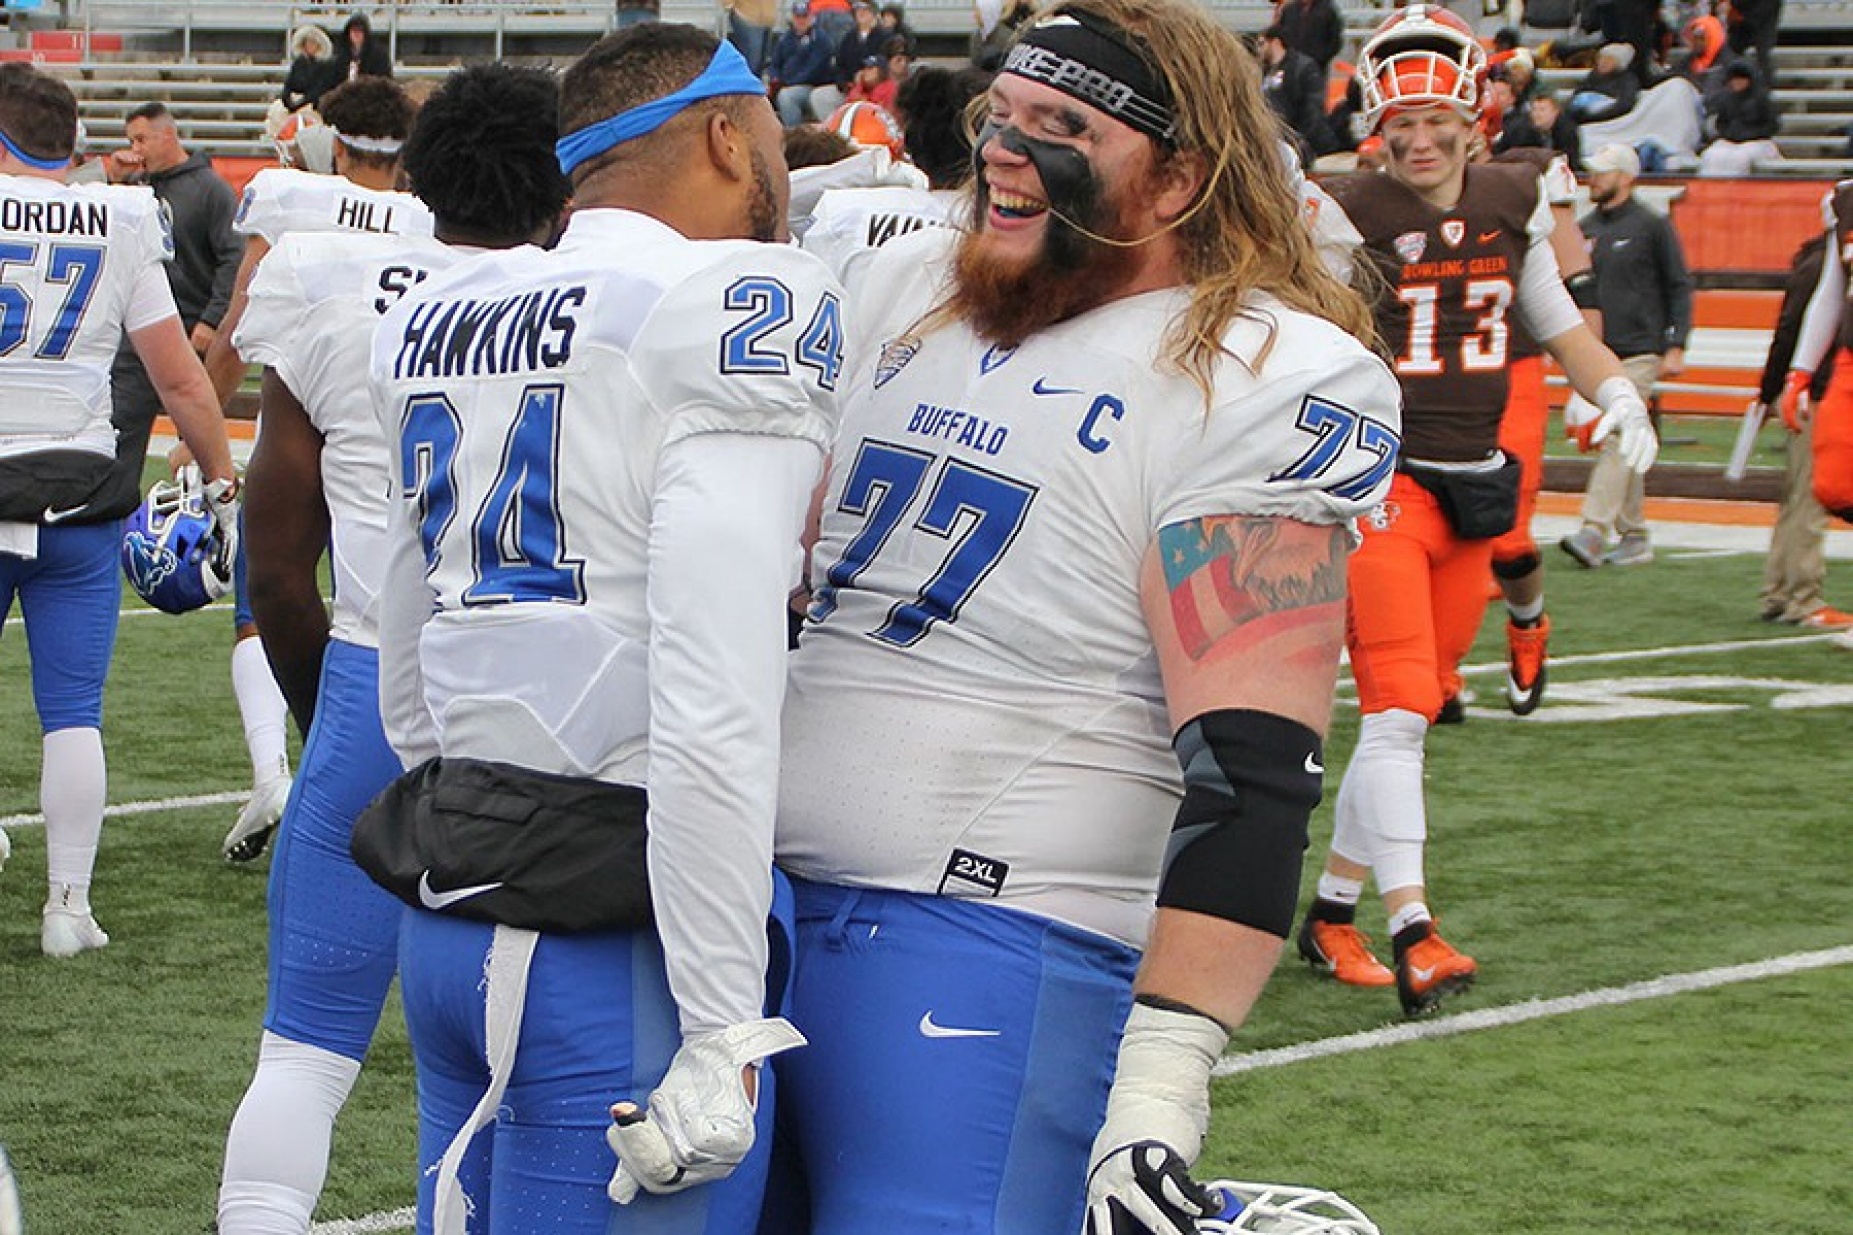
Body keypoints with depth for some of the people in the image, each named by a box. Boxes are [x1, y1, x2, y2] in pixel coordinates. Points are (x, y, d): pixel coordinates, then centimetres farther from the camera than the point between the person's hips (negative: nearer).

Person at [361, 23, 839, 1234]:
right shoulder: (741, 309, -11)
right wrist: (725, 1031, -19)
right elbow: (713, 707, -20)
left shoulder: (439, 318, 13)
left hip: (447, 915, 8)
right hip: (617, 941, -8)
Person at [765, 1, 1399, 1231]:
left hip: (987, 942, -7)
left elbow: (1250, 771, -19)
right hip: (761, 903, 7)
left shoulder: (1262, 386, -11)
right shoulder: (909, 290, 13)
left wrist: (1168, 1065, -26)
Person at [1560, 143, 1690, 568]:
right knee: (1620, 449, 8)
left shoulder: (1652, 226, -2)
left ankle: (1594, 532, -23)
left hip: (1639, 353, -6)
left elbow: (1679, 288, -1)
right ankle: (1634, 536, 14)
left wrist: (1676, 347, -8)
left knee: (1619, 441, -15)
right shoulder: (1585, 229, 15)